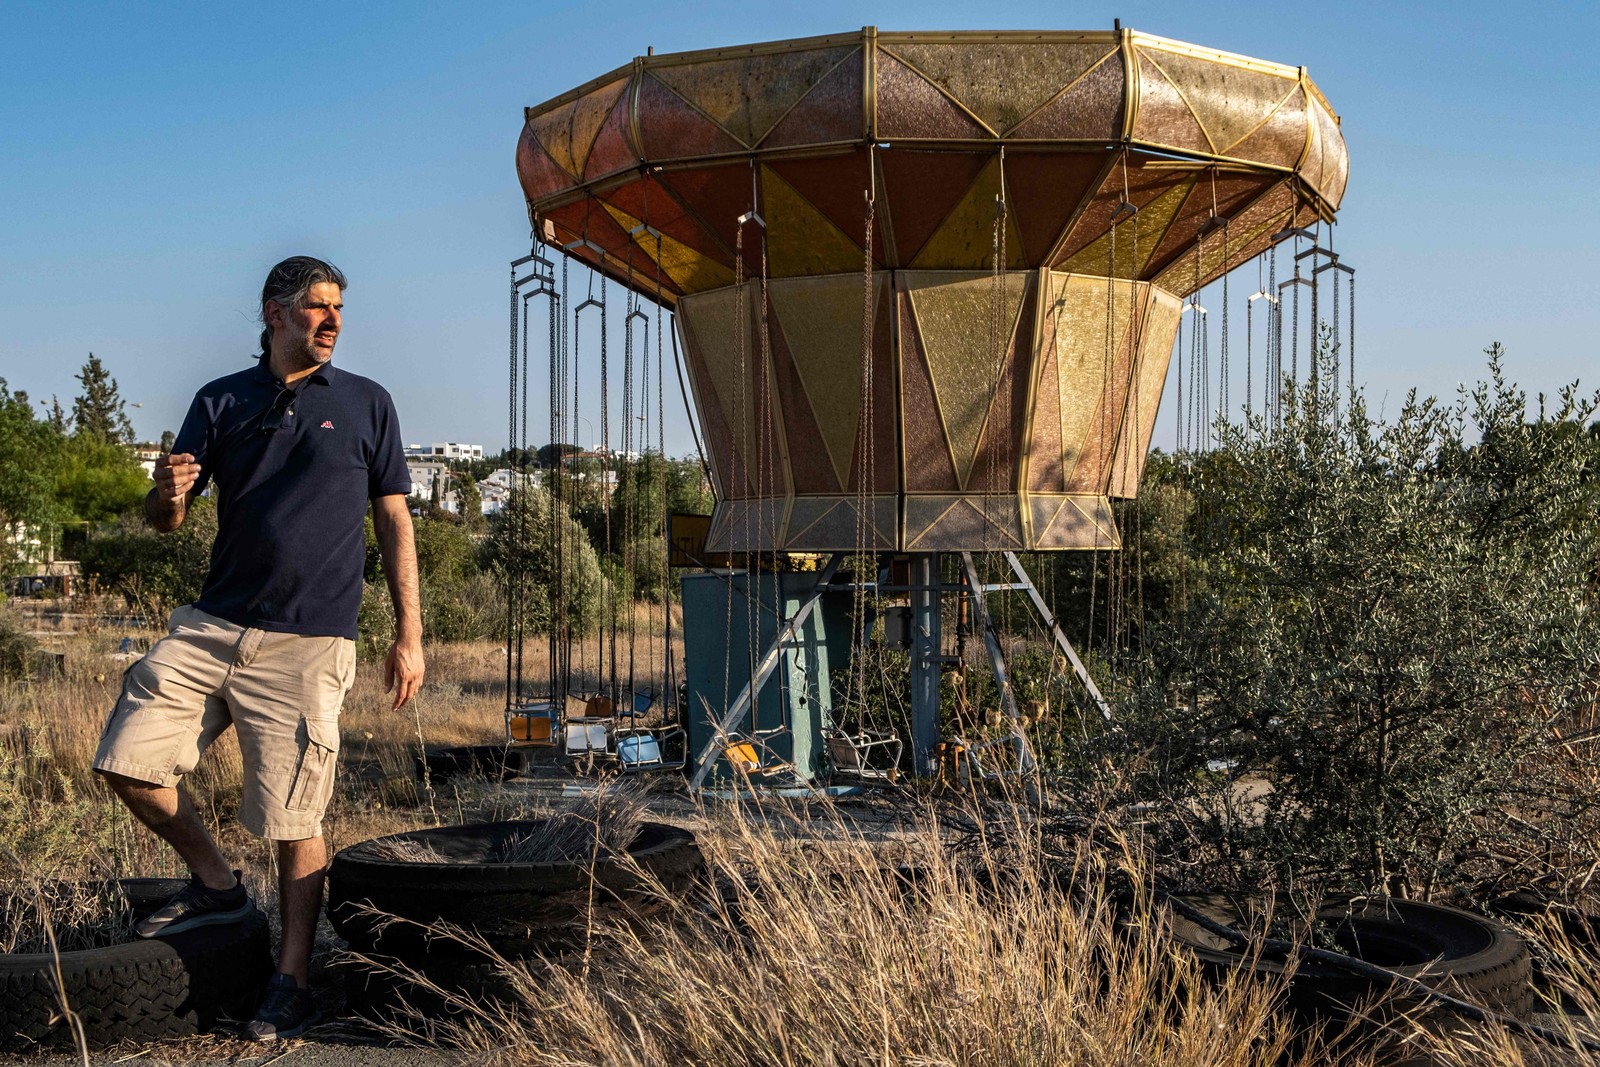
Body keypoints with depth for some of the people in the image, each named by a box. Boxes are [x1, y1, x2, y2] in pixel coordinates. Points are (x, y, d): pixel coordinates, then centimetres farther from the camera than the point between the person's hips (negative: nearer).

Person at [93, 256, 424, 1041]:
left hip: (306, 643, -3)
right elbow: (162, 521, 10)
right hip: (210, 624, 4)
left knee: (293, 819, -2)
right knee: (128, 763, -1)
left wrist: (408, 637, -1)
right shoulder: (220, 403, 11)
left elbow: (394, 524, 5)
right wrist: (168, 494, -16)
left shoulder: (366, 403, 5)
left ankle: (291, 985, 10)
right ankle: (216, 885, 22)